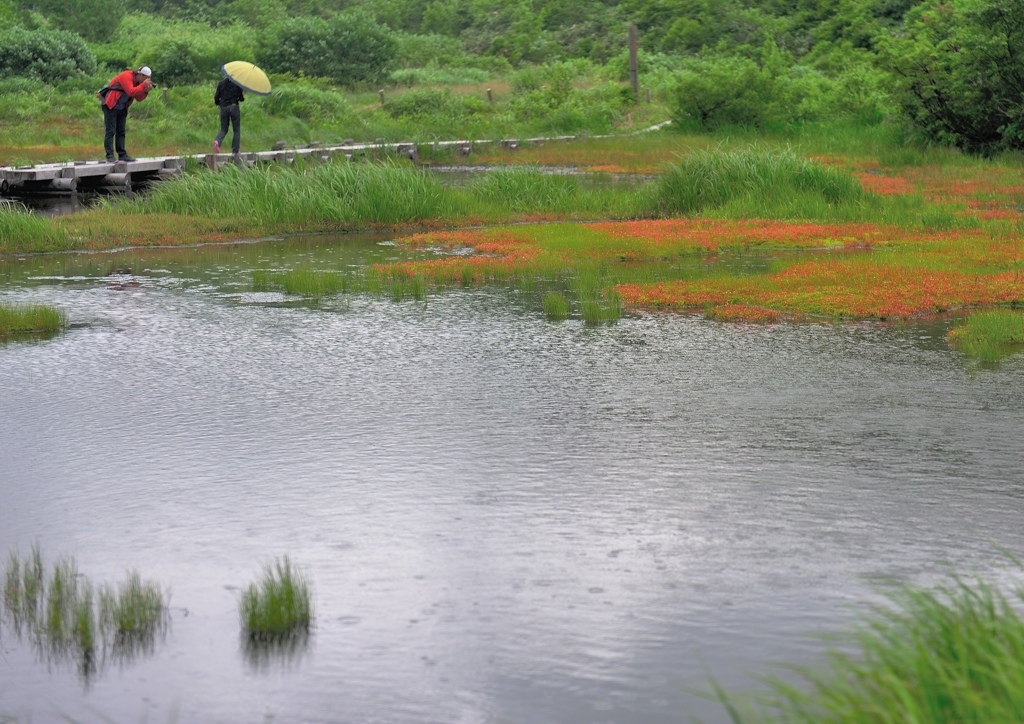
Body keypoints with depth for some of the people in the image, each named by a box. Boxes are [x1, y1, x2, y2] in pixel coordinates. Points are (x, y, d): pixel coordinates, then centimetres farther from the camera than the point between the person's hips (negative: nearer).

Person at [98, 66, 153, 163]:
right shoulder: (126, 76, -18)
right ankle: (110, 156, -11)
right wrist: (143, 85, -24)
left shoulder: (137, 82, 8)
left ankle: (122, 155, 10)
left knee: (121, 132, 8)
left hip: (122, 108, 9)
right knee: (110, 131, -9)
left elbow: (139, 99, 7)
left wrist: (146, 91, -10)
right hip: (111, 105, -9)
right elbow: (131, 92, -29)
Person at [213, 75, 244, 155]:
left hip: (223, 108, 2)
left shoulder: (221, 83, 4)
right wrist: (243, 96, 20)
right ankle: (235, 151, 4)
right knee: (236, 130, 8)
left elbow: (216, 97, 3)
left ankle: (217, 141, -18)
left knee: (223, 129, 13)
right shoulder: (237, 83, -2)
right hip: (234, 107, -2)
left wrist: (217, 103, 23)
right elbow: (241, 98, -3)